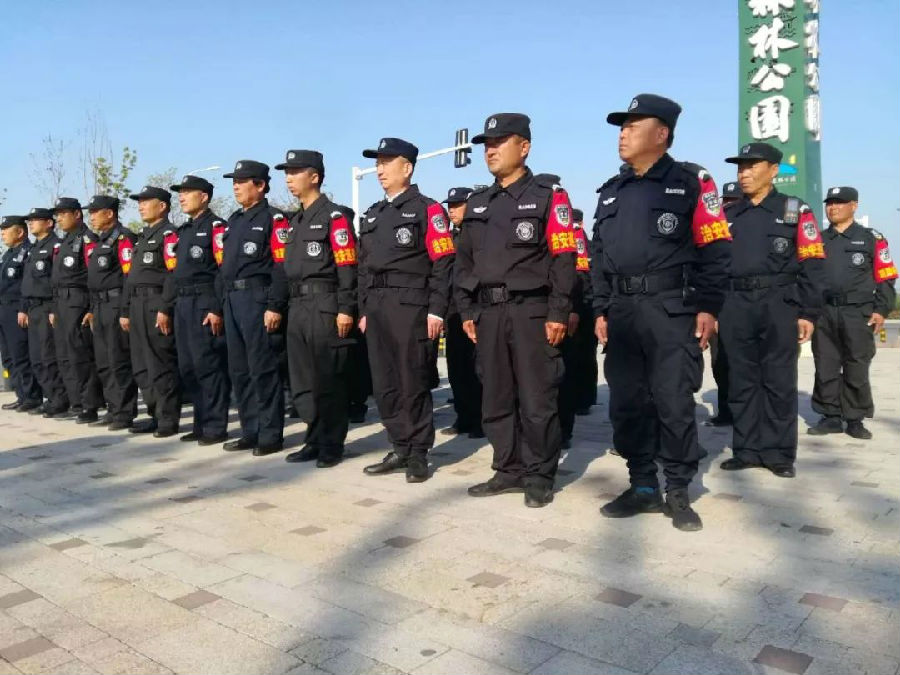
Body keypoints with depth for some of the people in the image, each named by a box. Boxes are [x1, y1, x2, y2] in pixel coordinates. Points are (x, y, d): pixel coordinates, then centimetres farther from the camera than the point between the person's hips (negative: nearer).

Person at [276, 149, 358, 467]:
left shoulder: (333, 216, -6)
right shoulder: (295, 221, 19)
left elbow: (347, 267, -13)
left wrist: (345, 309, -18)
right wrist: (289, 305, 18)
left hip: (325, 306, -9)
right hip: (298, 307, 9)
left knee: (329, 380, -2)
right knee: (301, 379, 12)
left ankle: (332, 445, 8)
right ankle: (315, 439, 23)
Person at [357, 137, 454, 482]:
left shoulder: (427, 209, -2)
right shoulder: (372, 215, 19)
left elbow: (443, 263, -10)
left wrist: (436, 310, -16)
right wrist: (364, 310, 15)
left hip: (411, 307, -7)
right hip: (377, 308, 7)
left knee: (413, 384, -2)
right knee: (384, 384, 8)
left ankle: (419, 455, 9)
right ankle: (400, 449, 20)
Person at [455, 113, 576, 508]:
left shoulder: (547, 194, -1)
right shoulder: (477, 203, 16)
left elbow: (564, 257, -7)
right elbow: (464, 260, 18)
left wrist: (558, 314, -13)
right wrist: (466, 311, 11)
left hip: (532, 311, -6)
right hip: (488, 313, 6)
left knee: (536, 401, -1)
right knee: (496, 398, 10)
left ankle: (540, 477, 12)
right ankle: (509, 471, 22)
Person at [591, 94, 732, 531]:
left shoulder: (691, 182, 1)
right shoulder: (611, 192, 17)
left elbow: (714, 249, -4)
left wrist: (707, 306, -10)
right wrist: (601, 309, 12)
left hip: (672, 309, -5)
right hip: (622, 311, 5)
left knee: (674, 404, -3)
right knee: (626, 404, 5)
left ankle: (678, 493, 11)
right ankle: (643, 488, 18)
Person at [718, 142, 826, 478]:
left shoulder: (795, 211, 3)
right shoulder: (727, 216, 14)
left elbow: (812, 265, -2)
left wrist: (808, 313, -9)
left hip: (779, 305, -3)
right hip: (736, 308, 4)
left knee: (779, 382, 1)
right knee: (741, 382, 7)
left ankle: (779, 453, 12)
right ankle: (747, 450, 16)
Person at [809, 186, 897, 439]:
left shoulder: (872, 239, 6)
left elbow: (886, 278, 3)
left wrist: (881, 310, -6)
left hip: (858, 313, -3)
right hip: (823, 314, 3)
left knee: (856, 370, 1)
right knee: (825, 368, 4)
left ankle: (855, 420, 12)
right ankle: (830, 417, 14)